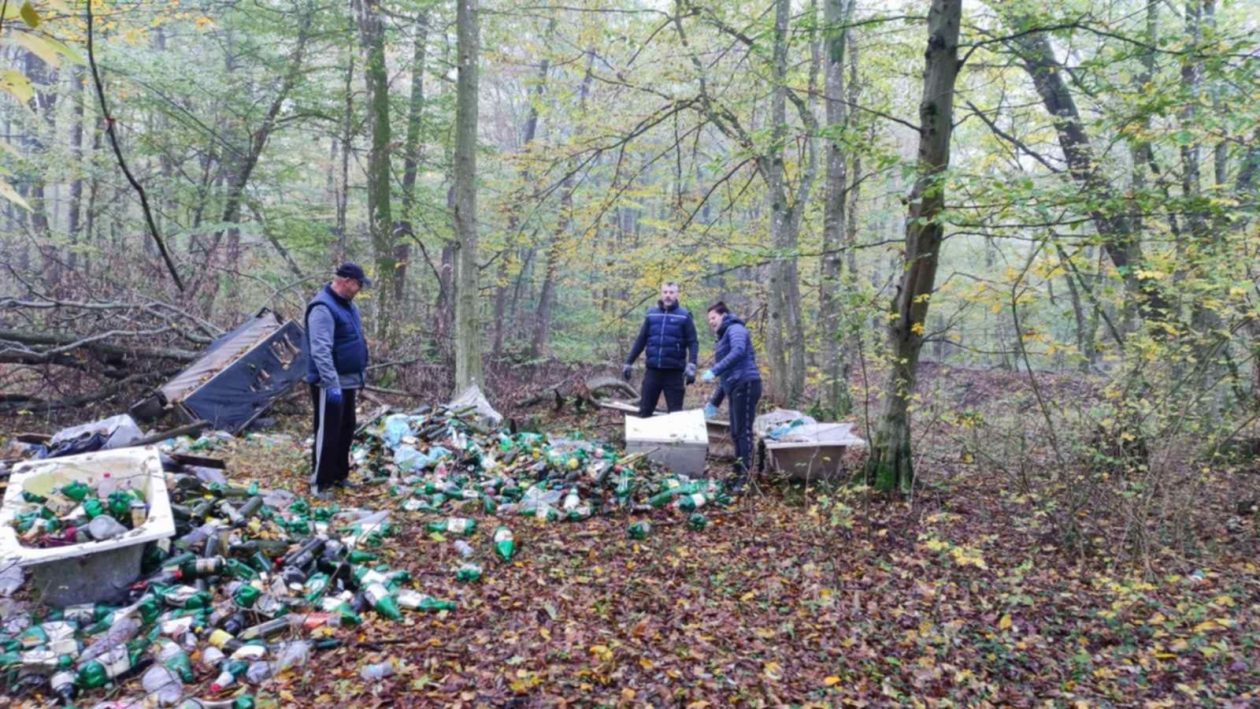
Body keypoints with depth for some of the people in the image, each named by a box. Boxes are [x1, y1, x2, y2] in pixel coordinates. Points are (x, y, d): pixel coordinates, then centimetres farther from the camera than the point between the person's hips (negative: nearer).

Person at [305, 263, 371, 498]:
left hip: (347, 382, 10)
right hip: (330, 384, -10)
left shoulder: (347, 304, 11)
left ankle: (339, 476, 27)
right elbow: (321, 351, -27)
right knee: (327, 433, -3)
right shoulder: (323, 308, -20)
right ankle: (319, 483, 7)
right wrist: (332, 384, -30)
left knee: (345, 431, 16)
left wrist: (360, 374, 22)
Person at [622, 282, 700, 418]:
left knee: (675, 412, 3)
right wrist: (628, 362, 12)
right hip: (652, 370, 3)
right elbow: (641, 340, 14)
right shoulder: (651, 314, 9)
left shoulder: (684, 316, -1)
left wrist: (691, 365, -20)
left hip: (674, 372, -3)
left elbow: (693, 342, -5)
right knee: (644, 410, 8)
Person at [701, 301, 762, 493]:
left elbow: (738, 351, -24)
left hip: (745, 385, -10)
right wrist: (715, 401, 27)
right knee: (736, 433, 10)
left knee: (743, 432, -12)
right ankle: (738, 475, 16)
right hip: (735, 387, 10)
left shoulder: (735, 329, -2)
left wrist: (714, 371, -29)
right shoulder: (724, 337, 26)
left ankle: (745, 478, -12)